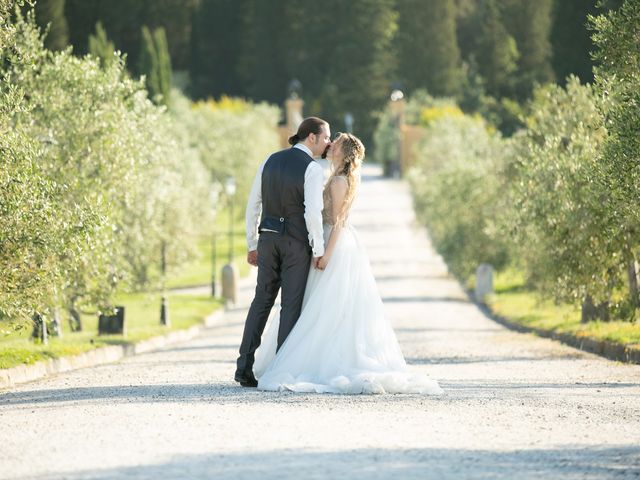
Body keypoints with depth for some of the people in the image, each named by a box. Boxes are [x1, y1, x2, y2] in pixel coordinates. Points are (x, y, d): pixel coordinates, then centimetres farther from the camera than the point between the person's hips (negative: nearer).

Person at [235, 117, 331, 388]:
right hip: (297, 242, -6)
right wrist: (319, 250, -11)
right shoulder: (313, 169, -11)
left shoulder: (270, 161, 9)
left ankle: (244, 369, 5)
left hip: (268, 238, 6)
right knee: (291, 305, 1)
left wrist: (252, 245, 17)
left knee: (261, 302, 10)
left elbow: (253, 205, 11)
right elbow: (313, 212, -20)